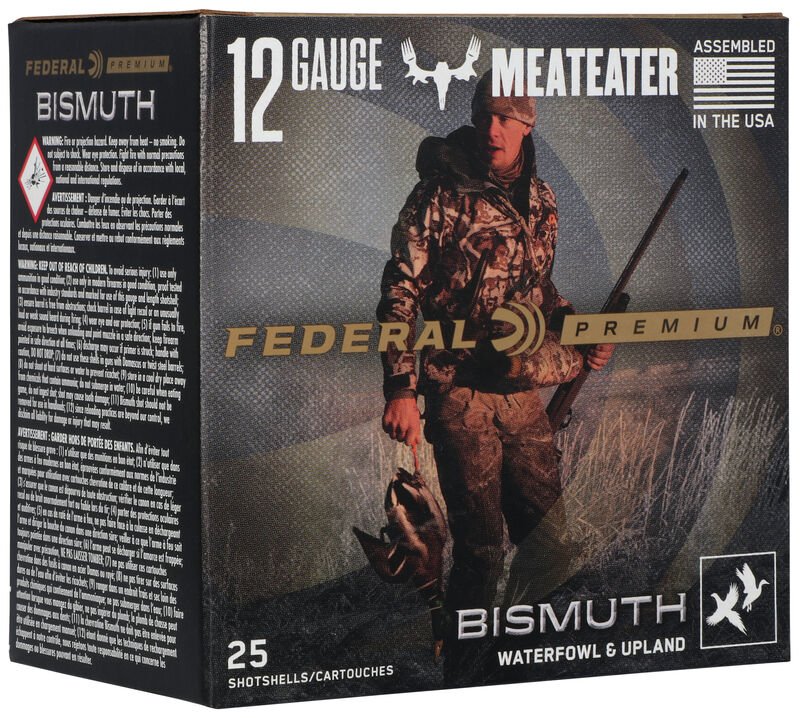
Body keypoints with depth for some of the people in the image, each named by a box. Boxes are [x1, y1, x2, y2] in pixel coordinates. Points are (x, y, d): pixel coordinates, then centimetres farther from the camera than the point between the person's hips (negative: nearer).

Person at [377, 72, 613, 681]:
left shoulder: (539, 199, 10)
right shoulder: (440, 197, -8)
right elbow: (400, 294, -8)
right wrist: (400, 389, -14)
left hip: (526, 393, 6)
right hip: (461, 396, -6)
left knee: (549, 543, 9)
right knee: (481, 546, -4)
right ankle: (465, 674, 12)